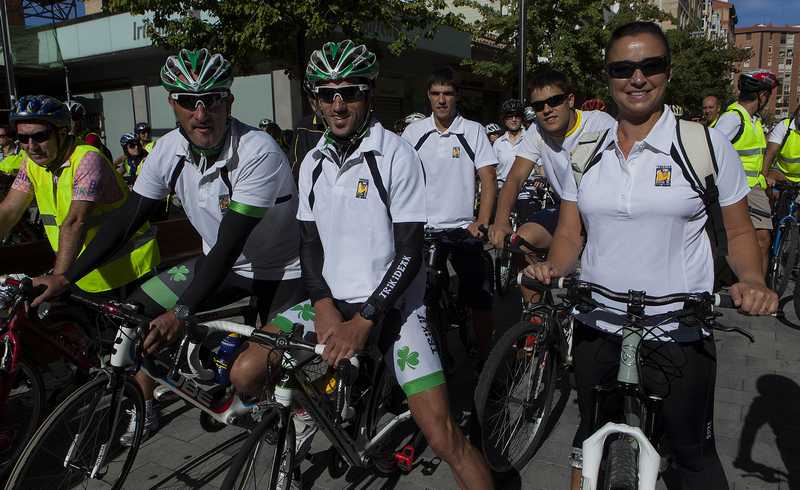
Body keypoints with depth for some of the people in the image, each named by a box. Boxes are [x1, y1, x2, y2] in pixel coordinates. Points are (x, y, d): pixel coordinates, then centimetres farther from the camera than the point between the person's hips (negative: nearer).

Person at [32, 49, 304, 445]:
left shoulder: (258, 152, -30)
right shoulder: (169, 150, -11)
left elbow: (230, 243, -32)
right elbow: (127, 219, -4)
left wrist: (182, 312, -35)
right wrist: (64, 278, -6)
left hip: (278, 269, -5)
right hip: (219, 261, 6)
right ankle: (144, 413, 21)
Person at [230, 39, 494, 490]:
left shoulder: (397, 156, -12)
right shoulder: (313, 162, 5)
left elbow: (409, 253, -14)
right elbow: (311, 242, 6)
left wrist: (364, 320, -21)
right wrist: (323, 307, -10)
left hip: (392, 305, -5)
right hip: (333, 301, 5)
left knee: (443, 438, -14)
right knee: (246, 374, -7)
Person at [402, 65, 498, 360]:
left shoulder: (473, 131, -1)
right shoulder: (414, 132, 4)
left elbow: (489, 178, -3)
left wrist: (482, 222, -13)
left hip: (463, 228, -1)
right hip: (422, 229, 2)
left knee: (479, 298, 2)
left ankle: (486, 356, 21)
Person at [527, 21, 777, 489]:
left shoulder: (707, 145, -5)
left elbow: (739, 230, 1)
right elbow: (570, 232, 5)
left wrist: (752, 280, -18)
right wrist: (552, 269, -14)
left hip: (680, 335, -3)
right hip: (596, 328, 3)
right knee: (590, 438, 22)